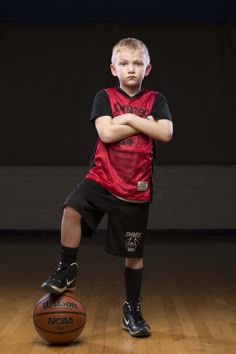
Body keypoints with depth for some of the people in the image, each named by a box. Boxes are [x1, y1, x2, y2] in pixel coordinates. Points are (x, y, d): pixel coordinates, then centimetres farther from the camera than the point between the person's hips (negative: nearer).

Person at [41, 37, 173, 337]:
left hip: (136, 188, 1)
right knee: (72, 208, -29)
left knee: (133, 253, 8)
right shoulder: (105, 97, 3)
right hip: (102, 178, 0)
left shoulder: (156, 100, 5)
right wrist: (144, 124, -9)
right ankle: (67, 271, -8)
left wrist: (129, 119, -12)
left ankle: (132, 310, 25)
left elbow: (165, 133, -12)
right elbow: (106, 133, -14)